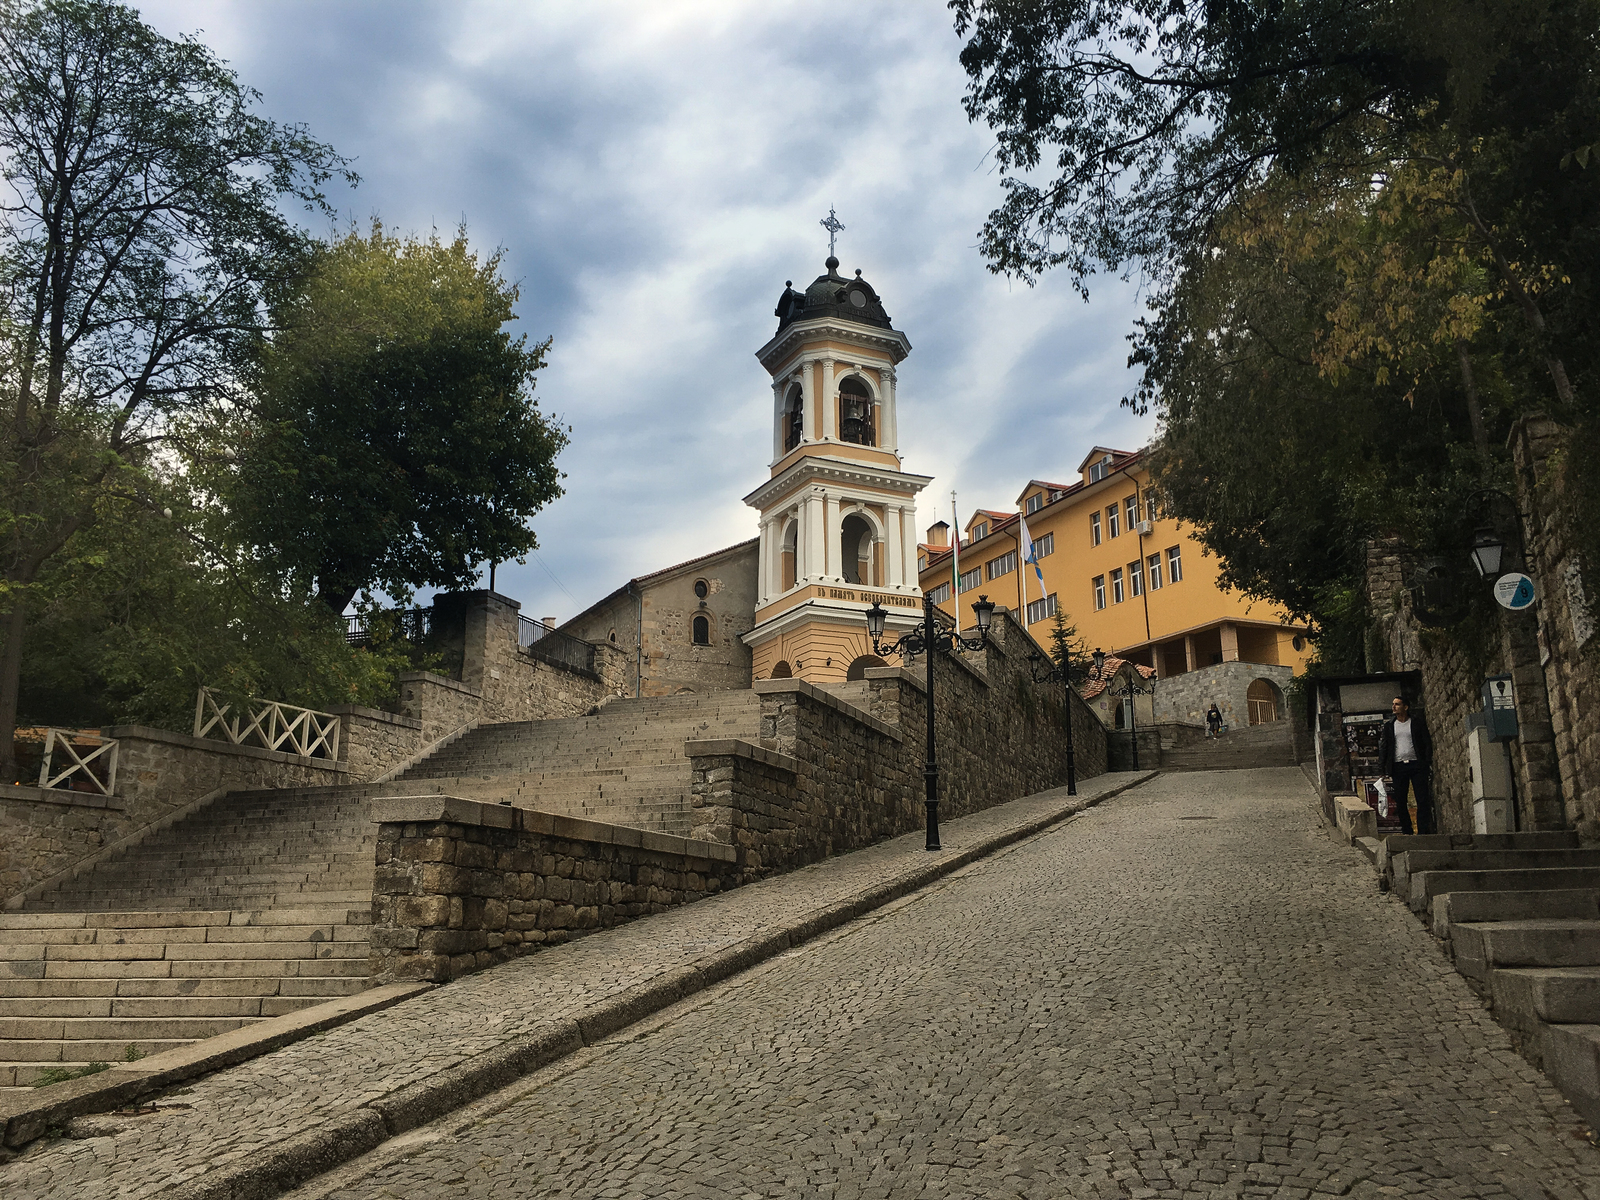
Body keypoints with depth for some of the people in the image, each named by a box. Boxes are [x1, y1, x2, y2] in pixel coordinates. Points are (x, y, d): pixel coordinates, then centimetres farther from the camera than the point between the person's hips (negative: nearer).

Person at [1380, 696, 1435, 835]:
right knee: (1400, 802, 2)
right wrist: (1381, 768, 4)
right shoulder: (1389, 725, 11)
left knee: (1423, 800, -6)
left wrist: (1428, 762, -8)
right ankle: (1407, 832, 10)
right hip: (1398, 766, 2)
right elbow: (1384, 747, 11)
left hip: (1417, 765, -2)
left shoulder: (1417, 722, 5)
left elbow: (1427, 742, 4)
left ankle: (1423, 831, -3)